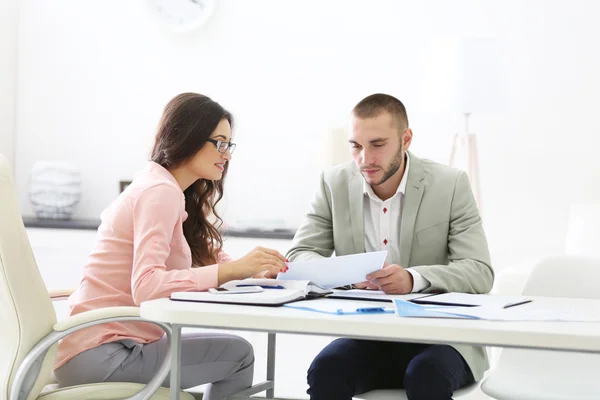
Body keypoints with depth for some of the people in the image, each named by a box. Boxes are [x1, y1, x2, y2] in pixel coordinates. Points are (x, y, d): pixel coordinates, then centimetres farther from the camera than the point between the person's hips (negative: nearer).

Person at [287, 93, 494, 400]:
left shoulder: (450, 185, -5)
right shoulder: (335, 184, 2)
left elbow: (480, 272, -12)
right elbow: (299, 257, 0)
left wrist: (413, 279, -32)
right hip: (365, 336, 2)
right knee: (325, 370, -28)